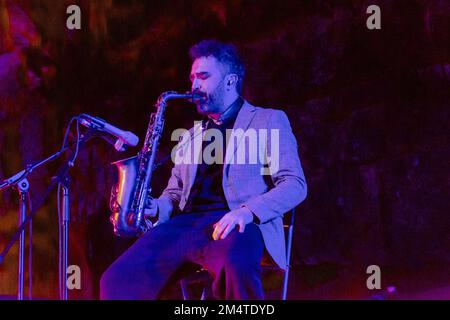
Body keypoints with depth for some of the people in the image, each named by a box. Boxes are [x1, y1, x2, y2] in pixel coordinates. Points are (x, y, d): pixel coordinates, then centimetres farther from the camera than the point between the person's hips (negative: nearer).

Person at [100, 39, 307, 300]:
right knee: (116, 282, -23)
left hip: (231, 227, -5)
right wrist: (156, 207, 5)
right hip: (184, 223, 5)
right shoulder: (193, 134, 30)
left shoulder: (269, 121, 13)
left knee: (236, 268, -43)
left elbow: (295, 184, 1)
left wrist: (248, 211, -18)